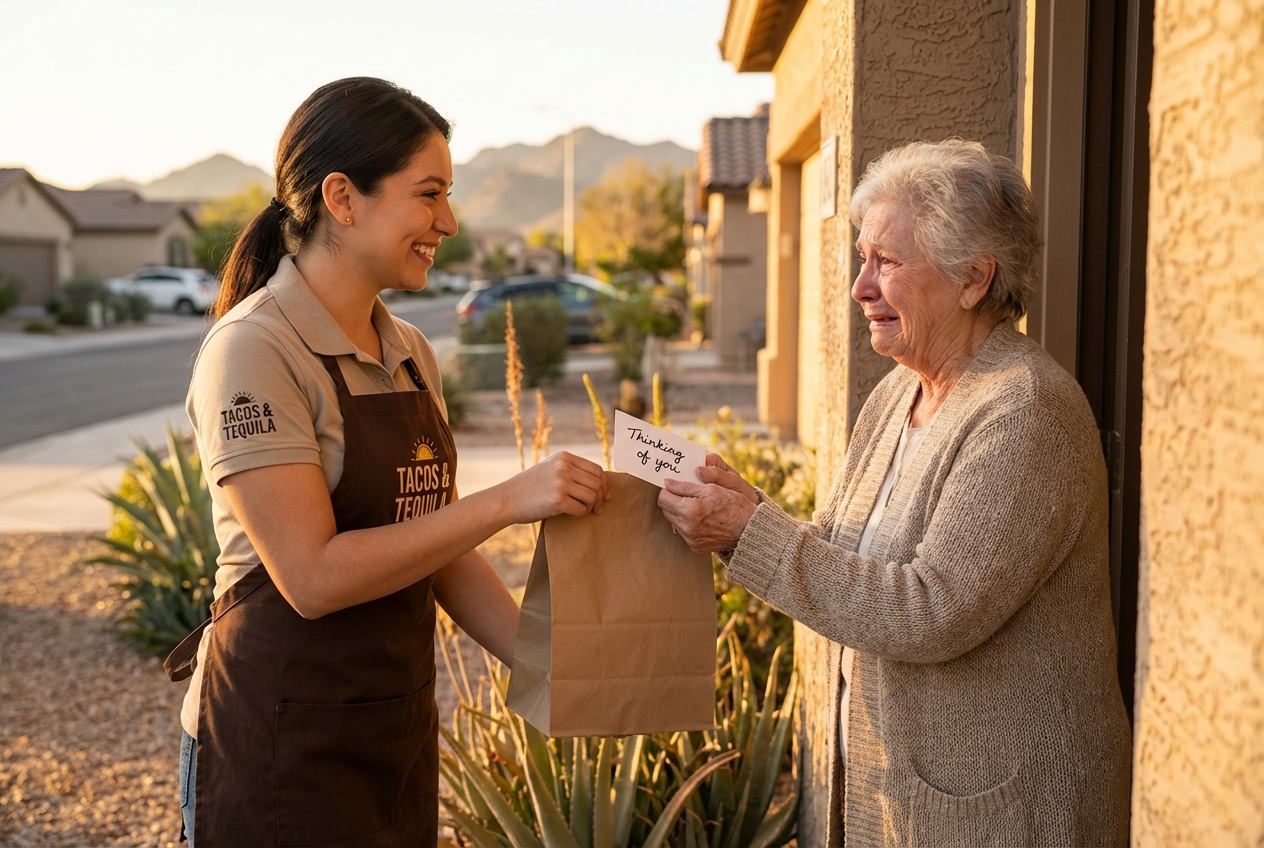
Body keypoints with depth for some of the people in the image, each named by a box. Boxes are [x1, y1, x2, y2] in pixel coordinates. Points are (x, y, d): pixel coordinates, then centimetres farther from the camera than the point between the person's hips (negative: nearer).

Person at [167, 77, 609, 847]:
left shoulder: (411, 354, 7)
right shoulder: (254, 349, -16)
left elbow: (439, 547, 9)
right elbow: (314, 576, -22)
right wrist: (509, 501, -24)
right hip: (284, 747, -7)